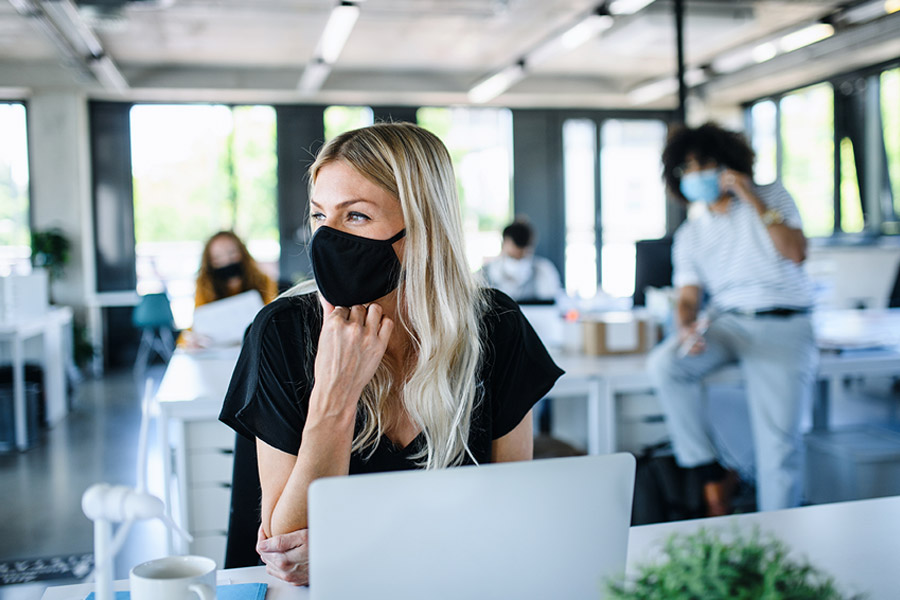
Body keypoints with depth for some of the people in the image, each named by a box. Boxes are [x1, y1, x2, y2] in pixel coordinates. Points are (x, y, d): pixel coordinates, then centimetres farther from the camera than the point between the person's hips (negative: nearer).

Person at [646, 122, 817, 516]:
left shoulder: (772, 197, 7)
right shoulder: (689, 235, 14)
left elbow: (796, 254, -8)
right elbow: (688, 297, 5)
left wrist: (754, 200, -11)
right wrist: (686, 329, -18)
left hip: (783, 324, -3)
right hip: (725, 321, 3)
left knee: (778, 440, -15)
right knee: (663, 364, -26)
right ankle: (713, 479, -15)